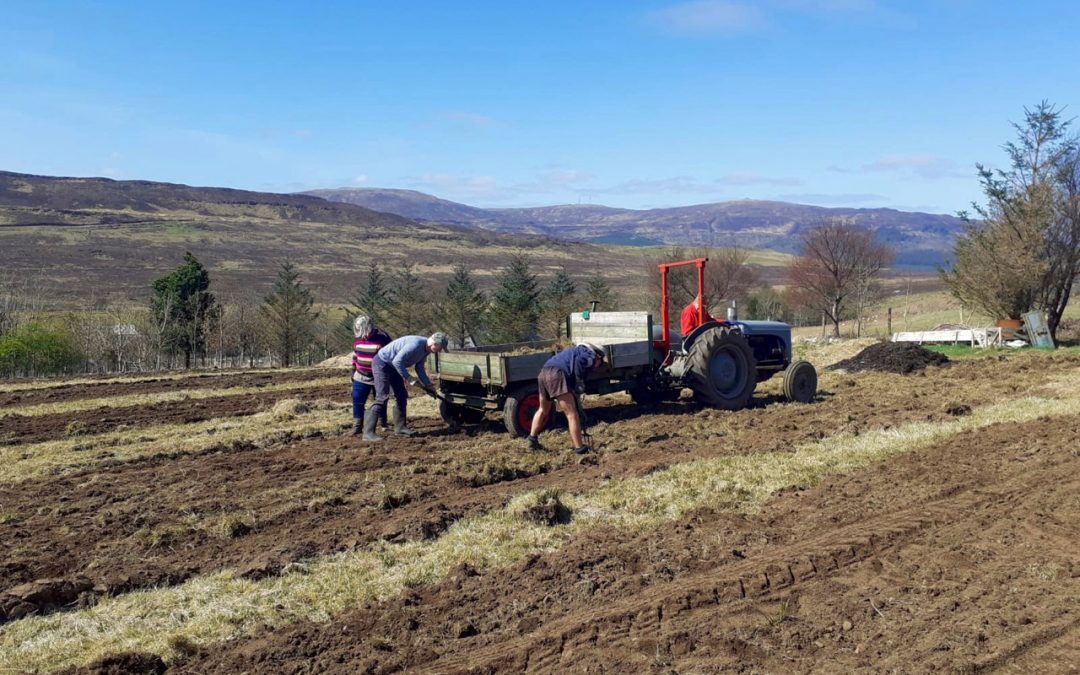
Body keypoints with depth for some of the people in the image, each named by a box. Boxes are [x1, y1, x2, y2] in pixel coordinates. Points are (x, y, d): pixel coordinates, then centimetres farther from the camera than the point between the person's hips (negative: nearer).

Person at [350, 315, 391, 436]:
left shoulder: (382, 338, -15)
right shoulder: (358, 339, 1)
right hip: (360, 377, 4)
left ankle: (384, 425, 23)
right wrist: (353, 371, 15)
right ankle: (357, 426, 1)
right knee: (357, 401, -4)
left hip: (378, 377, -4)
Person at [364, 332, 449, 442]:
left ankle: (400, 427, 19)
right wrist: (409, 378, -25)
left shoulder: (425, 349, 2)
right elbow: (397, 361, -32)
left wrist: (428, 385, 9)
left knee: (401, 396, 10)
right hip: (381, 363, -10)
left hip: (393, 366, 10)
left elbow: (419, 368, 14)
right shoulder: (415, 344, -29)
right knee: (382, 398, -16)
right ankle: (368, 432, -17)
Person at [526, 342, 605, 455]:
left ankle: (532, 439, 39)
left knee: (543, 409, 28)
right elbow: (579, 361, -13)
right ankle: (579, 448, -2)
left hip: (543, 373, 9)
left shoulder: (576, 351, 37)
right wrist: (579, 384, -5)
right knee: (572, 414, -3)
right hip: (557, 374, -9)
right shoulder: (591, 356, 10)